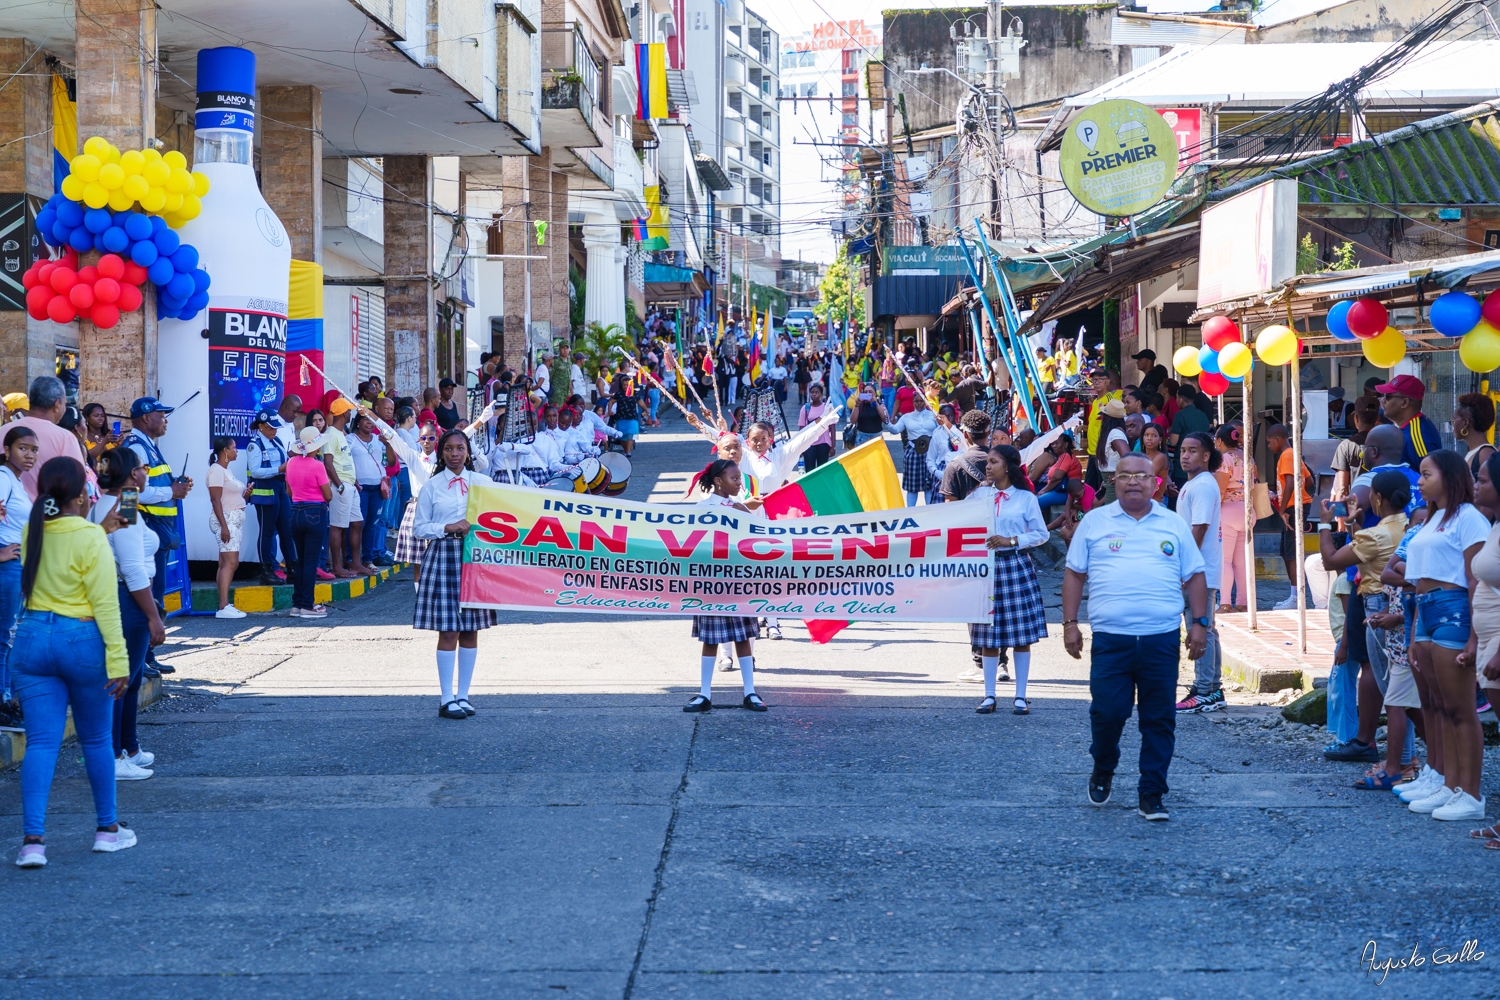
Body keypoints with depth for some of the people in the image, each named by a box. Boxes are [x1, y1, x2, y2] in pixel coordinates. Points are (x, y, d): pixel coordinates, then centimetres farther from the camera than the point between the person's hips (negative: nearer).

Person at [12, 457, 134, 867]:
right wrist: (118, 659, -15)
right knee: (96, 739, 13)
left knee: (41, 742, 1)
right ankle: (107, 828, 26)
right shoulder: (90, 539, -14)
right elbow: (105, 604, -16)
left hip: (32, 639, 4)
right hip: (82, 641, -4)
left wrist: (101, 529, 25)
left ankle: (33, 838, -10)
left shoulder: (31, 533, 3)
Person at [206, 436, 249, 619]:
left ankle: (224, 605, 8)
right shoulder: (216, 470, -12)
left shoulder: (225, 470, 17)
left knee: (227, 563, 7)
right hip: (225, 520, -10)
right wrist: (223, 526, -22)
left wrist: (244, 495, 6)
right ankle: (223, 607, -19)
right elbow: (216, 500, -18)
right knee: (230, 562, -15)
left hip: (234, 520, 10)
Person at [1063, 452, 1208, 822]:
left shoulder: (1174, 525, 11)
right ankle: (1103, 770, 25)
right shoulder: (1094, 522, 8)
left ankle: (1151, 793, 10)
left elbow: (1194, 576, 13)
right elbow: (1074, 573, 8)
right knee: (1107, 712, -4)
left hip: (1162, 638, 1)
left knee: (1159, 719, 2)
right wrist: (1069, 623, 1)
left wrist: (1199, 622, 3)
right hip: (1110, 638, -1)